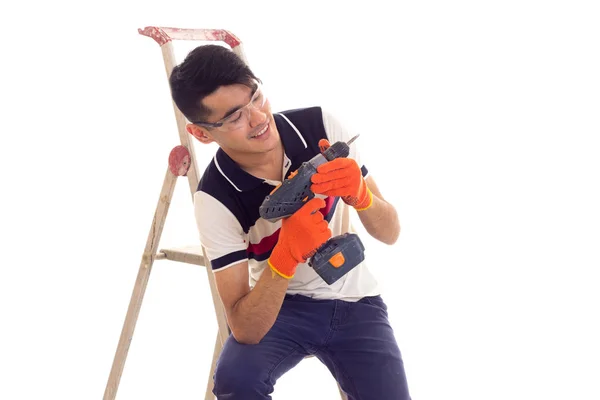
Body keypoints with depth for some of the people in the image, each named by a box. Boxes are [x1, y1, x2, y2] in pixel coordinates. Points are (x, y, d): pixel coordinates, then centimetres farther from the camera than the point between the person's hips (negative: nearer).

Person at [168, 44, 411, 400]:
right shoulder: (216, 199, -22)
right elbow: (245, 330, -26)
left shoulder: (320, 127, -16)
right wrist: (286, 257, -42)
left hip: (354, 302, 3)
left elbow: (390, 232, -10)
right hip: (281, 305, -3)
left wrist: (360, 194, -32)